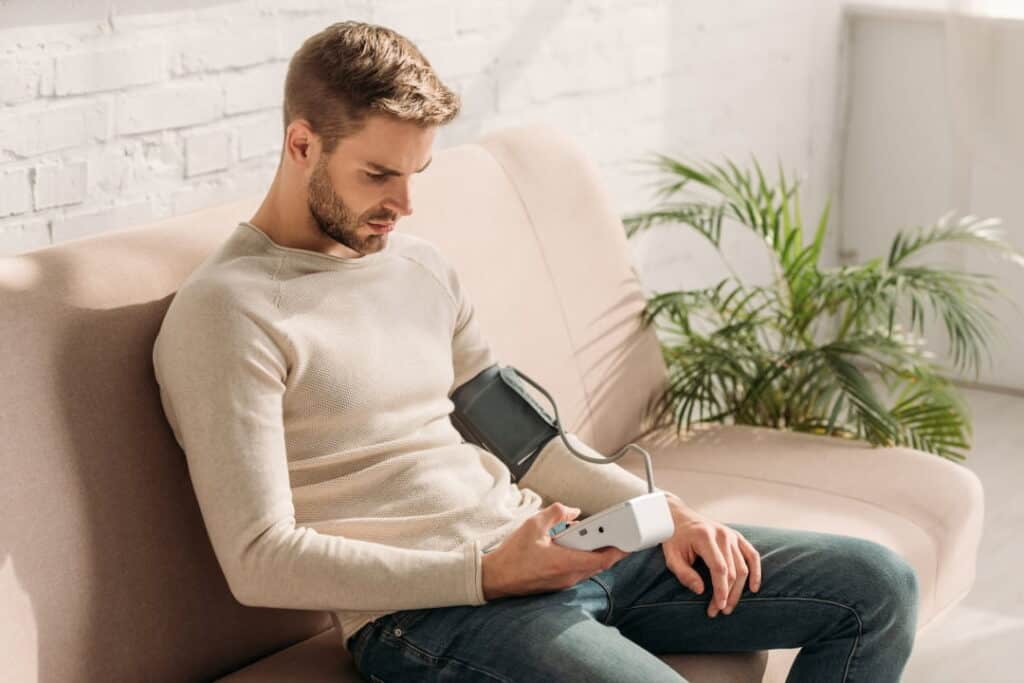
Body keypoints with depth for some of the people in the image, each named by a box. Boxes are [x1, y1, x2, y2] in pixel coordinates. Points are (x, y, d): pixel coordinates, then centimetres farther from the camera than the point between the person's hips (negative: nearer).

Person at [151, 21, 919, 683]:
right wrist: (489, 574, -21)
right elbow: (259, 559, -15)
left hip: (534, 542, 8)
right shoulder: (225, 312, -9)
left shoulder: (422, 267, 16)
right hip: (422, 608, -8)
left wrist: (664, 511, 5)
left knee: (878, 585, 3)